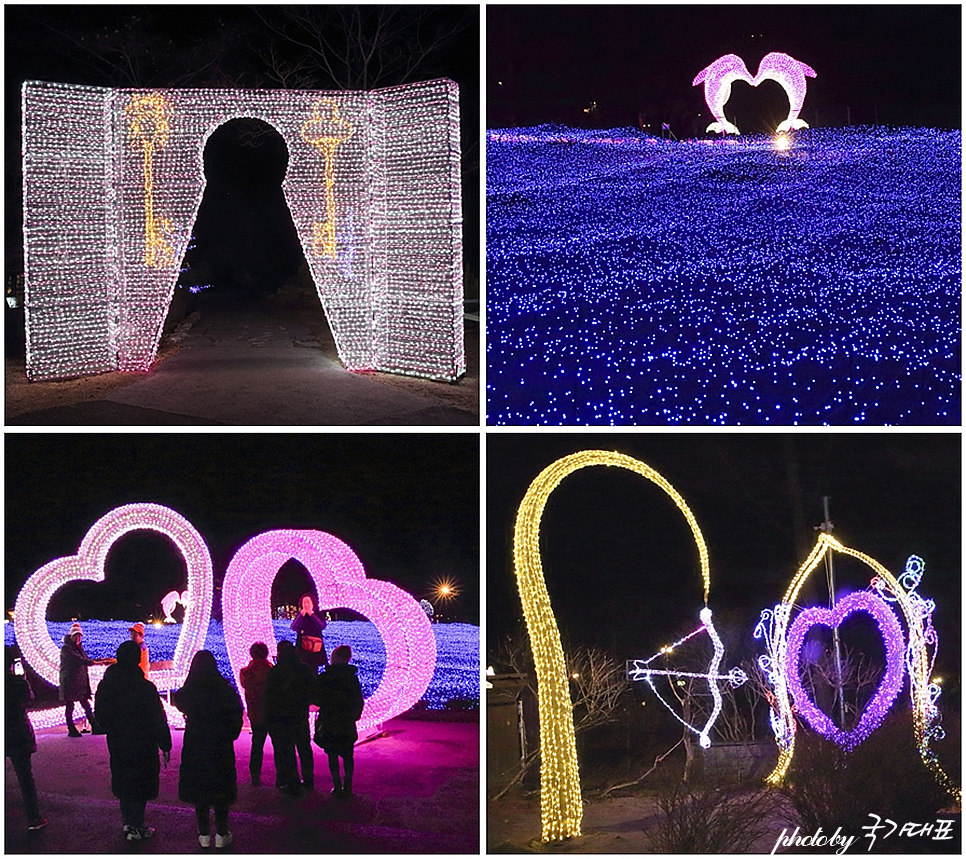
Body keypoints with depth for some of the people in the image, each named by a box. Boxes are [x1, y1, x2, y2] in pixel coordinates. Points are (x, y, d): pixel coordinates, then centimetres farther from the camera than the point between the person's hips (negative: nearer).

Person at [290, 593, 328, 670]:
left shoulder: (318, 615, 6)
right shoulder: (299, 615, 7)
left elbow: (322, 626, -11)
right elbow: (294, 628, -7)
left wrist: (312, 615, -13)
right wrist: (302, 615, -13)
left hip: (315, 646, 0)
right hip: (303, 646, 0)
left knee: (314, 669, -5)